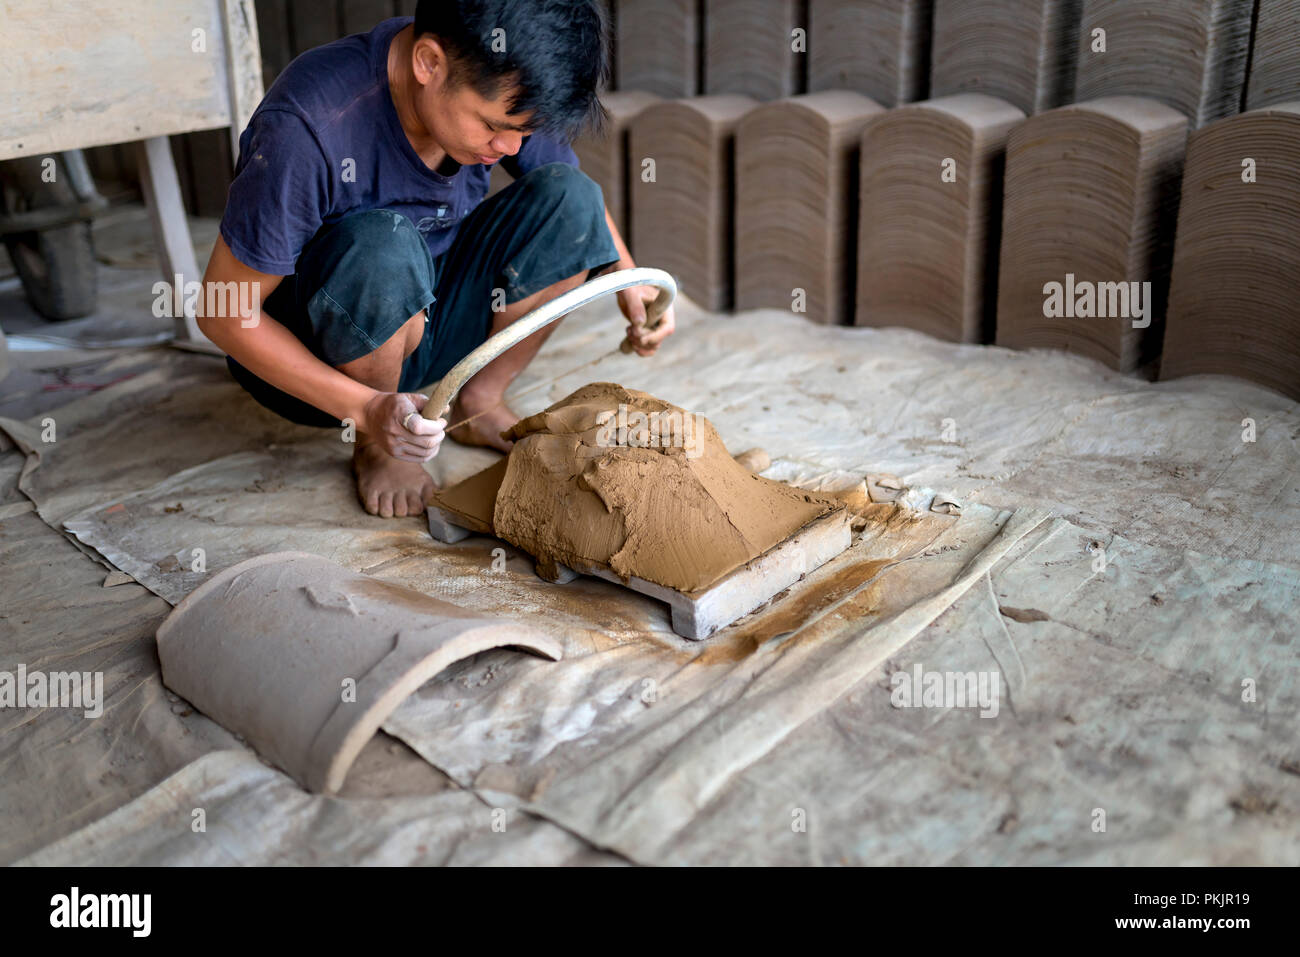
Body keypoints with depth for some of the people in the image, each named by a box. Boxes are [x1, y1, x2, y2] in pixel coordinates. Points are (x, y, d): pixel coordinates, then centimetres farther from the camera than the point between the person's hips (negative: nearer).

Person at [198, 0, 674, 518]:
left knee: (567, 196, -15)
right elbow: (224, 312, -24)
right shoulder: (307, 128, -31)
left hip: (425, 324, 5)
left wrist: (629, 279, -13)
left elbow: (578, 200, 7)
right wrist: (367, 410, -31)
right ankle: (374, 448, -10)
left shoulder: (498, 94, -14)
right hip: (308, 358, -5)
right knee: (383, 244, -38)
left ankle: (479, 403, -1)